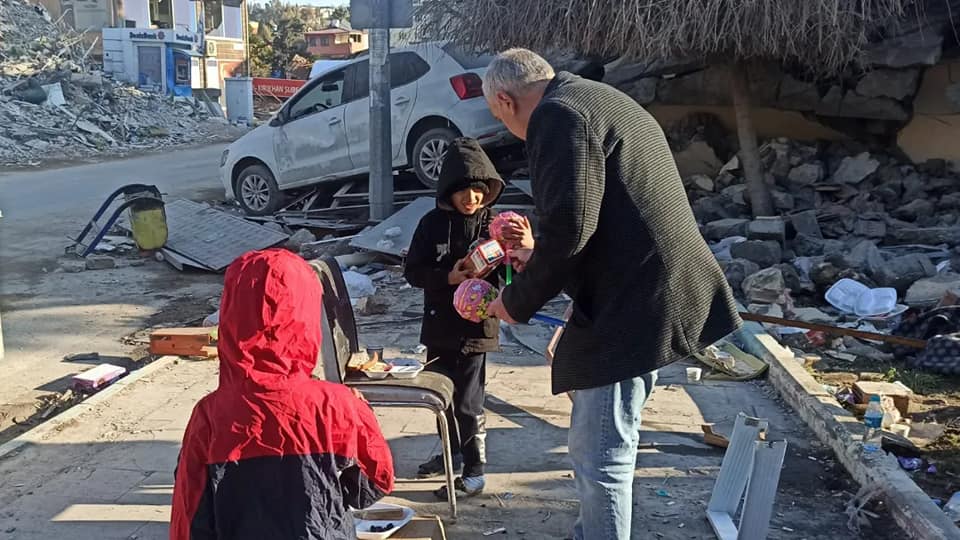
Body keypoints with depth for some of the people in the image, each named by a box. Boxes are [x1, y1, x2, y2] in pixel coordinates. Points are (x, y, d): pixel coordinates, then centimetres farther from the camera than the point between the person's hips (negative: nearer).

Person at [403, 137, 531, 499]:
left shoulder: (494, 224, -8)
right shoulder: (433, 223, -3)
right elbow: (413, 271, -3)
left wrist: (528, 247, -34)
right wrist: (448, 277, -20)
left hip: (477, 328, -4)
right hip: (439, 327, 4)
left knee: (468, 402, -1)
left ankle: (474, 472, 13)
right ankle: (452, 452, 40)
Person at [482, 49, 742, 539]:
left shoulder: (558, 114, -11)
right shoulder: (602, 102, 21)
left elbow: (569, 224, -21)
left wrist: (519, 301, -7)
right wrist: (543, 258, 29)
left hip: (628, 305, -11)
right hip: (649, 298, 11)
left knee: (599, 453, -1)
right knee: (601, 444, 23)